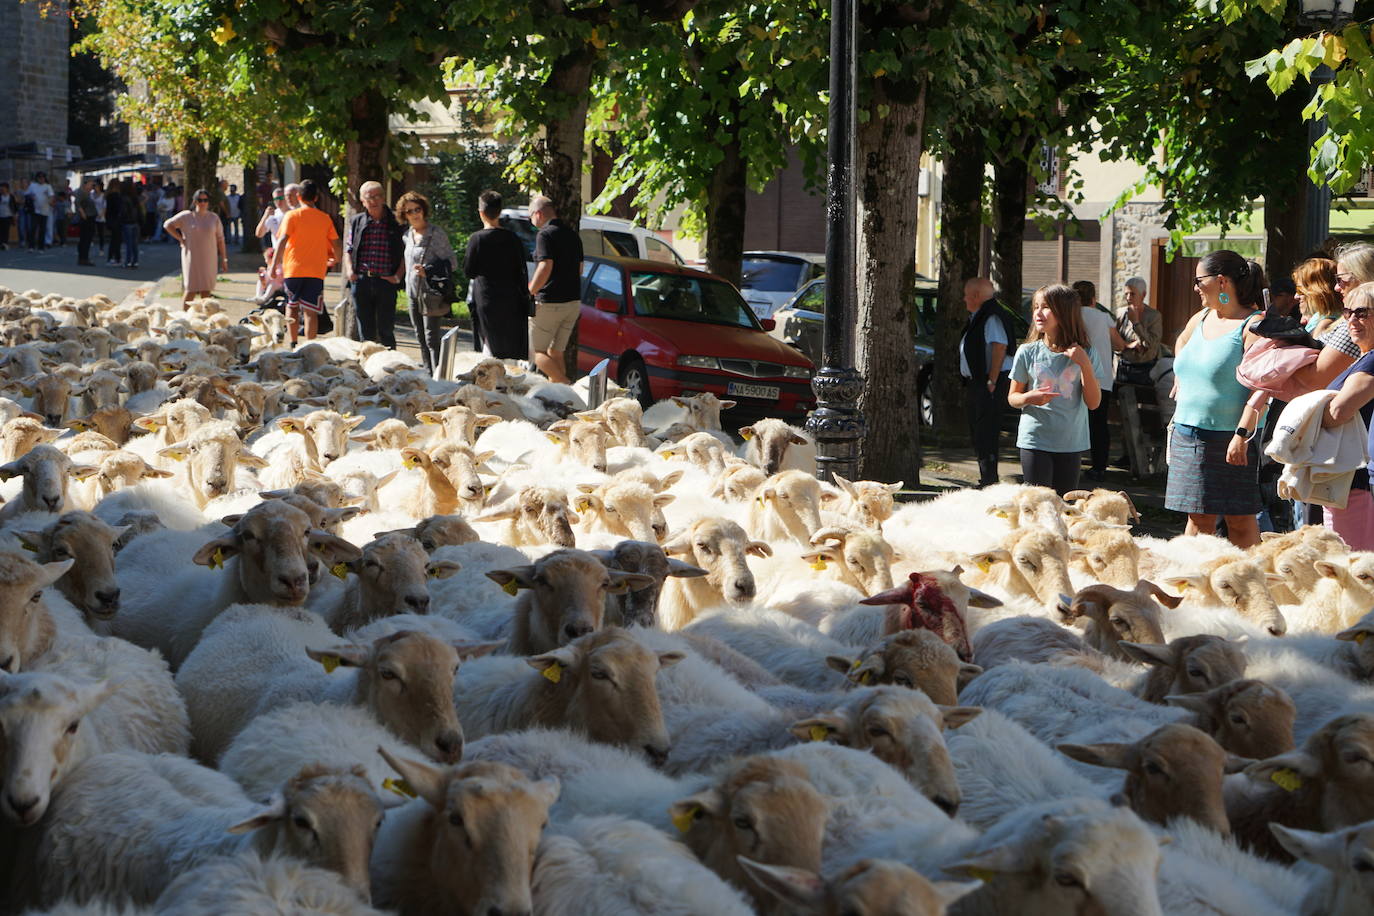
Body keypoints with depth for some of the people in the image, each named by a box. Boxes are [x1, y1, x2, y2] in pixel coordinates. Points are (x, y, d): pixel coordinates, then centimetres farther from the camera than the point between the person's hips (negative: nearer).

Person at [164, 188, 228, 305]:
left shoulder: (214, 218, 6)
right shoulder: (186, 216, -1)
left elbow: (220, 239, 9)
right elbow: (168, 225, 6)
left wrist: (223, 259, 6)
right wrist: (180, 238, -1)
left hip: (208, 259, 3)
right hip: (192, 257, -3)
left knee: (206, 291, 3)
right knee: (191, 290, -7)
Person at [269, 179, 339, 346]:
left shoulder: (292, 216, -2)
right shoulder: (325, 218, 6)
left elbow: (282, 241, -11)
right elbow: (335, 244, 12)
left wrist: (274, 265, -11)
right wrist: (336, 259, 32)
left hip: (293, 269, -1)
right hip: (316, 271, 1)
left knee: (292, 306, 16)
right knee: (311, 310, -1)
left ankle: (293, 343, 12)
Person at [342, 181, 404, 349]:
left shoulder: (395, 223, 3)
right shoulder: (356, 221, 12)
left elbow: (405, 253, 3)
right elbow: (348, 249, 16)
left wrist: (398, 275, -7)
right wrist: (349, 270, -1)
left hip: (386, 282, -3)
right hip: (361, 281, 3)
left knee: (386, 330, -3)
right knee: (365, 330, 7)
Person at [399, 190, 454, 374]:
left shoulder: (436, 234, -10)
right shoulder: (408, 235, 12)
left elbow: (450, 263, -11)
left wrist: (428, 271, -22)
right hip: (413, 294, 8)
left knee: (432, 339, -12)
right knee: (421, 339, 11)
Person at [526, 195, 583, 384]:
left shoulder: (545, 235, -12)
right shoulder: (572, 234, 13)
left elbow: (545, 267, -23)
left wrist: (529, 292, -14)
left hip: (550, 303, -8)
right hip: (574, 301, 8)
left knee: (536, 352, -1)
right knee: (555, 352, 15)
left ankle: (566, 385, -17)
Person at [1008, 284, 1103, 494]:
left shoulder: (1087, 354, -1)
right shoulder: (1027, 353, -1)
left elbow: (1093, 403, -4)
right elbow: (1012, 397, 7)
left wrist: (1085, 365, -15)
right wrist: (1029, 398, -16)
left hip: (1072, 443, 1)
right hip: (1035, 440, -1)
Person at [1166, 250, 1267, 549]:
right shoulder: (1201, 319, 14)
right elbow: (1182, 342, 39)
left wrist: (1242, 435, -25)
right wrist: (1181, 377, 25)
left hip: (1230, 440, -7)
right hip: (1187, 433, 7)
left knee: (1241, 520, -2)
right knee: (1199, 518, 9)